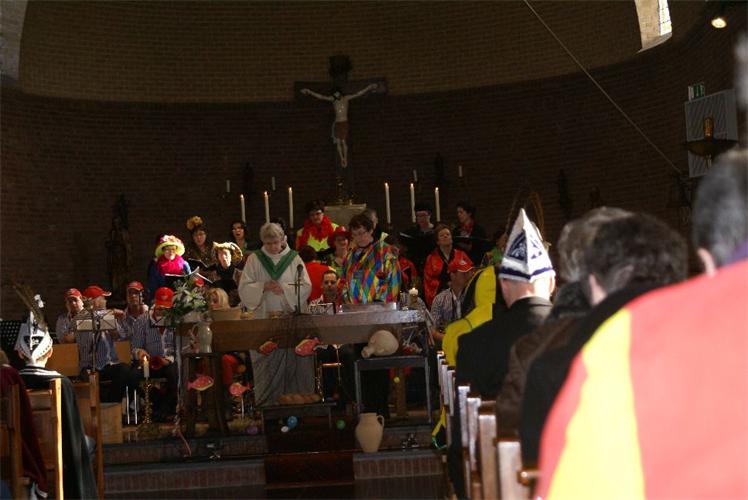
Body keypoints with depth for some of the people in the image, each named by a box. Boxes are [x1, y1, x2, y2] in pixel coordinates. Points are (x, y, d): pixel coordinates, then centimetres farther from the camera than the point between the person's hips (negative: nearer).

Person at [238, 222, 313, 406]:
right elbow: (244, 288, 1)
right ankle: (267, 404, 5)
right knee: (267, 365, -1)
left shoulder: (294, 258, 7)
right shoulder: (254, 260, 7)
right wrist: (263, 286, -16)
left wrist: (284, 288, -14)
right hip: (264, 320, 0)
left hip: (293, 320, 0)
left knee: (294, 362, -1)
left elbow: (306, 286, 0)